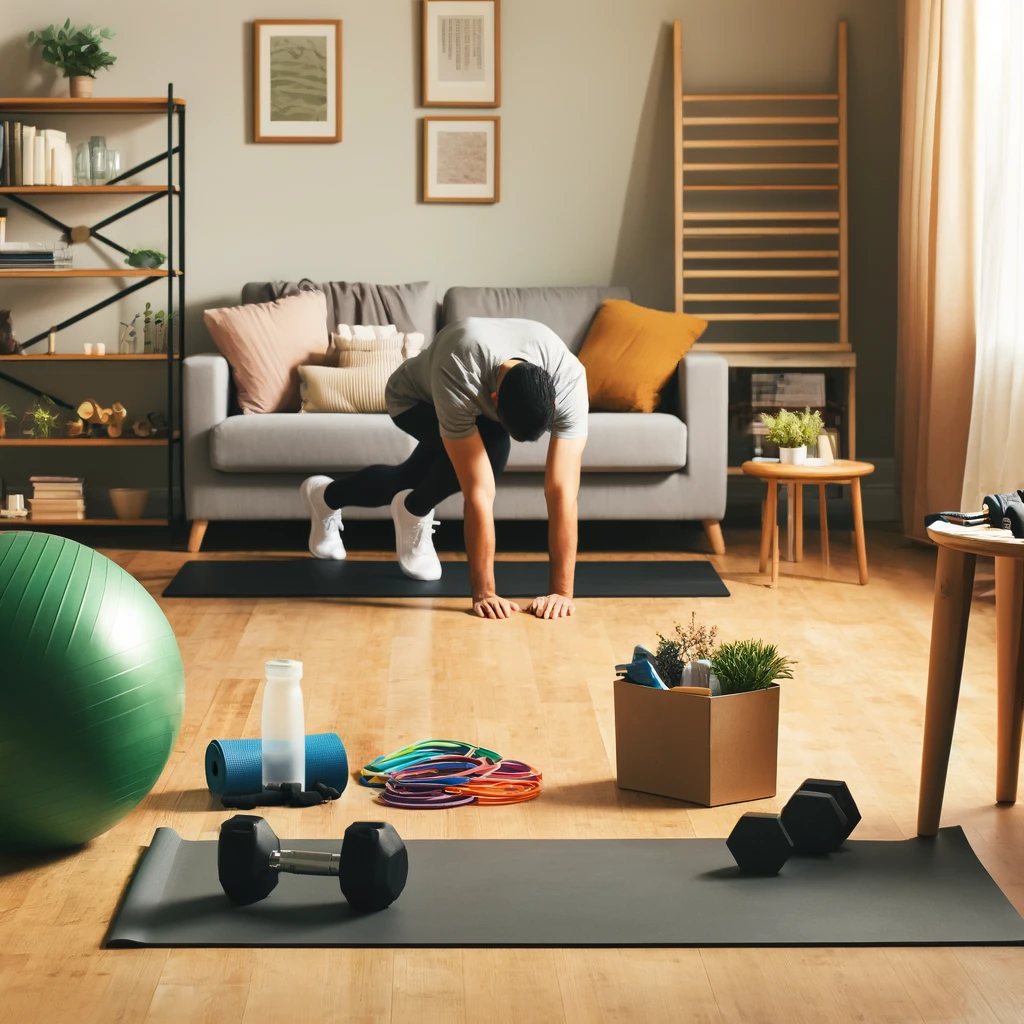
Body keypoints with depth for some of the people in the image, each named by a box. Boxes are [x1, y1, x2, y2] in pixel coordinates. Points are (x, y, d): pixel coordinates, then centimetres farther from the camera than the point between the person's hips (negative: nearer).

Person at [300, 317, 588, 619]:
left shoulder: (568, 379, -41)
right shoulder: (457, 377, -48)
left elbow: (562, 490, -42)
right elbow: (479, 492, -47)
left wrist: (562, 591, -43)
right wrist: (483, 592, -45)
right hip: (415, 396, -4)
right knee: (490, 447, -31)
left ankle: (326, 496, 50)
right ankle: (415, 512, -2)